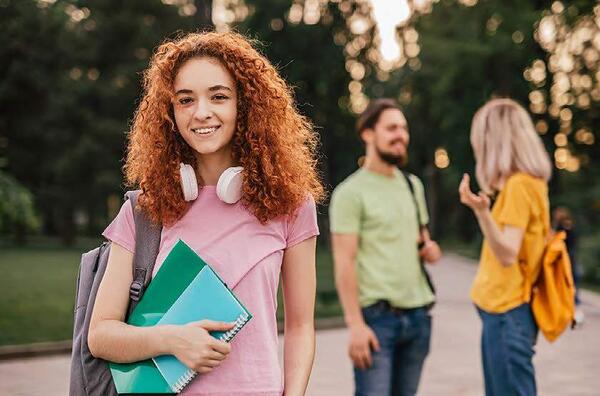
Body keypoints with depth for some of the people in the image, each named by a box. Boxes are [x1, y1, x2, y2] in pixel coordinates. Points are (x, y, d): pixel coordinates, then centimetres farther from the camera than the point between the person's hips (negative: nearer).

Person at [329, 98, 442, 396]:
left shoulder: (413, 185, 14)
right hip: (377, 315, -6)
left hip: (418, 314, 7)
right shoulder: (351, 192, -7)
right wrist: (355, 324, -18)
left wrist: (431, 249, 2)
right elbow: (344, 264, -12)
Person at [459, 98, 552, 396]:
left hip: (508, 312, -10)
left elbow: (507, 255, -22)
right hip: (503, 309, 10)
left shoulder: (519, 185, -17)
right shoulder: (526, 182, 11)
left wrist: (481, 211, -36)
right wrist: (484, 209, 27)